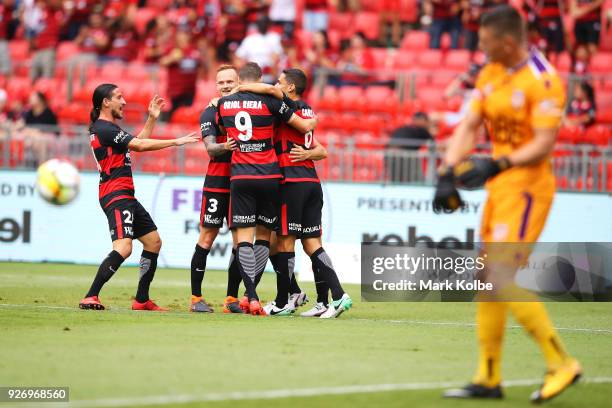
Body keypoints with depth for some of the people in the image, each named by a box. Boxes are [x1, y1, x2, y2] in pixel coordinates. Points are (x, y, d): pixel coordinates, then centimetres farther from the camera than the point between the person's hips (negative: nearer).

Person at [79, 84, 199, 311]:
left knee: (153, 241, 16)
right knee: (123, 248, -25)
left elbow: (138, 143, 27)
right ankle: (90, 298, -28)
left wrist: (152, 118, 22)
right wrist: (176, 142, -15)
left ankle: (141, 300, 19)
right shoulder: (104, 129, -13)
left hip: (125, 196, 11)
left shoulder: (104, 128, 19)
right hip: (116, 196, -11)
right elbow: (139, 145, -18)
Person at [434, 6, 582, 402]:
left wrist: (496, 165, -28)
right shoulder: (490, 76, 11)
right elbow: (469, 128, 9)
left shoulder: (543, 80, -15)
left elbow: (544, 143, -20)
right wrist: (449, 173, -4)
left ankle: (561, 363, -8)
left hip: (528, 186, -9)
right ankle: (488, 379, 16)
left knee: (503, 277, -16)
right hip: (499, 188, 9)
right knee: (487, 280, 9)